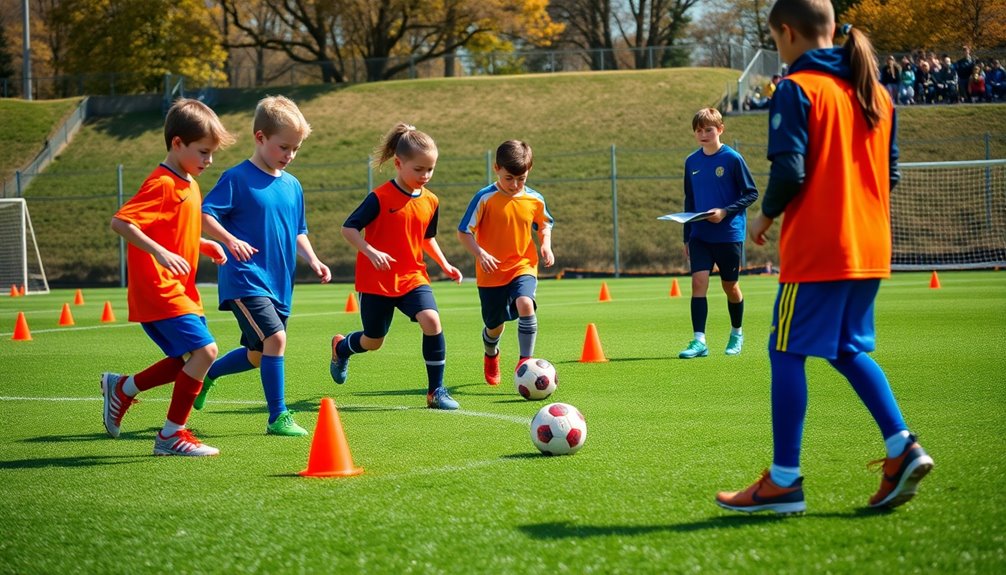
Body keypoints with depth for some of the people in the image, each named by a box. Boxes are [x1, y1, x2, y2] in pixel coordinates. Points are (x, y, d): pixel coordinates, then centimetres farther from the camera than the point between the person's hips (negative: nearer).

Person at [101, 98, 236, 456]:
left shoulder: (188, 185, 15)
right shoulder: (162, 185, -15)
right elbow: (120, 222, -24)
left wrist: (203, 245, 11)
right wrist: (160, 253, -34)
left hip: (179, 291, 10)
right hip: (158, 290, -10)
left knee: (188, 362, 11)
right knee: (204, 350, -17)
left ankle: (121, 388, 27)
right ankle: (171, 435, -8)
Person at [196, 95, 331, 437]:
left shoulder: (292, 186, 12)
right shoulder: (237, 178, -9)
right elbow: (204, 215, -13)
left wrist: (313, 261, 5)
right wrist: (231, 241, -28)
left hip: (280, 282, 8)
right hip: (245, 280, -8)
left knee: (257, 355, 14)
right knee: (275, 337, -21)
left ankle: (207, 374, 41)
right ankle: (278, 417, -13)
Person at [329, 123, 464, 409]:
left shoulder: (430, 202, 3)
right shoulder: (380, 198, -14)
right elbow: (349, 228, -12)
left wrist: (444, 264, 8)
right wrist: (371, 252, -26)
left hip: (412, 277, 4)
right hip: (377, 280, -4)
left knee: (431, 321, -21)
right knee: (373, 341, 9)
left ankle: (436, 390, -11)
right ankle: (341, 347, 46)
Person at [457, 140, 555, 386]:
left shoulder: (535, 200, -1)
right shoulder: (485, 198, -11)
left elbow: (544, 225, 19)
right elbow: (463, 232, -8)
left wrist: (546, 245, -1)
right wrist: (480, 253, -23)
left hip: (523, 266, 1)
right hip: (491, 272, -1)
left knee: (525, 305, -29)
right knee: (495, 326, 12)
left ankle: (526, 361, -21)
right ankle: (491, 356, 48)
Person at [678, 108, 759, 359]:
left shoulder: (732, 158, -8)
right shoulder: (691, 162, 7)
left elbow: (751, 193, -5)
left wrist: (725, 211, -19)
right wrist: (687, 237, 15)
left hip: (729, 234, -3)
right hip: (700, 235, 3)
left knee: (730, 285, 8)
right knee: (698, 281, -11)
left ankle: (737, 334, 31)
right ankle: (699, 341, -14)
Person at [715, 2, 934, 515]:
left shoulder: (797, 90, -9)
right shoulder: (875, 92, 12)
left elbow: (789, 170, -17)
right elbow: (889, 172, 14)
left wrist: (766, 216, 0)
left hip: (815, 250, -7)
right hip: (870, 248, 7)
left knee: (787, 354, 1)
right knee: (848, 349, 18)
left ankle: (784, 481, 1)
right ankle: (901, 449, 3)